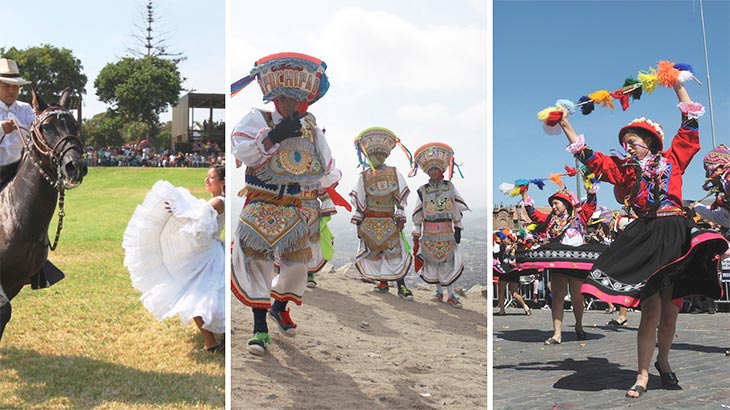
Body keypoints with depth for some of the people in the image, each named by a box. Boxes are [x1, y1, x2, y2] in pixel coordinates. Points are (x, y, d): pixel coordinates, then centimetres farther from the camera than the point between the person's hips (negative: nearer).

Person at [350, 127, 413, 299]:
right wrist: (358, 222, 2)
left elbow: (401, 197, 5)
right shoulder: (364, 176, 6)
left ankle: (401, 286, -6)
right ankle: (383, 283, 16)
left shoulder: (394, 173, 6)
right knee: (373, 253, 4)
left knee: (395, 252, -7)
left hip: (389, 222, -1)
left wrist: (400, 217, 0)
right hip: (370, 222, 1)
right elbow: (358, 201, 6)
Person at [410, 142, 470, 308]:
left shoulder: (449, 186, 4)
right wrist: (416, 235, 3)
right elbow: (417, 215, 4)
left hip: (447, 232, 0)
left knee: (447, 262, -1)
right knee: (432, 262, 6)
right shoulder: (422, 190, 2)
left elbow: (456, 208, 7)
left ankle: (451, 295, 6)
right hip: (429, 234, 0)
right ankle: (439, 291, 20)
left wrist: (458, 228, 3)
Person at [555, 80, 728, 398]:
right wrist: (566, 125, 11)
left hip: (676, 236, 0)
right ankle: (643, 375, 2)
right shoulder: (623, 168, 13)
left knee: (670, 309, 7)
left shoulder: (672, 159, 10)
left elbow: (689, 125, 10)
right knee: (651, 310, -6)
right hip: (644, 239, 0)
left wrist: (677, 83, 12)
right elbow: (587, 156, 13)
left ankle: (663, 361, 29)